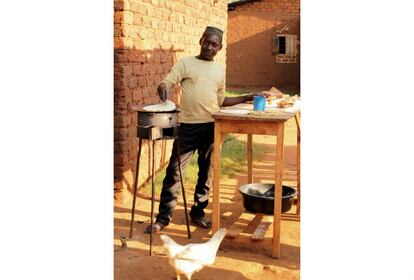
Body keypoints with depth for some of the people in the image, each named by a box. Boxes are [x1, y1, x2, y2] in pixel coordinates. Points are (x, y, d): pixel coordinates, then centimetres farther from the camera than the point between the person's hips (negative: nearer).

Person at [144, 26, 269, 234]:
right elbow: (165, 83, -6)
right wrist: (163, 88, -30)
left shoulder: (220, 69, 14)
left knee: (207, 171, 9)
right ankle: (164, 216, 8)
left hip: (212, 125, 4)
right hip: (188, 125, -4)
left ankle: (198, 212, 24)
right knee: (175, 170, -2)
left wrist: (248, 97, 14)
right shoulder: (186, 63, 2)